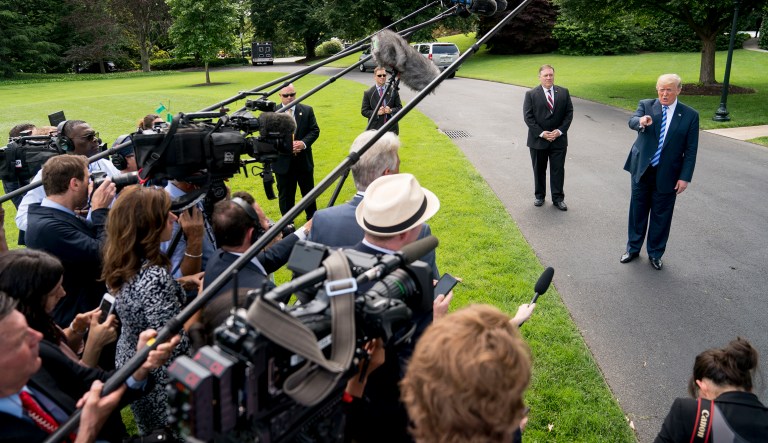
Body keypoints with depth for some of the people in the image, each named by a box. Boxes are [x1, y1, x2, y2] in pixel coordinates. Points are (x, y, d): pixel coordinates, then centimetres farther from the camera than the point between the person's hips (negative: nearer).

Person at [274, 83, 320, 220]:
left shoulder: (307, 110, 1)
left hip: (304, 159, 2)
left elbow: (315, 130, 0)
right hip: (283, 161, -2)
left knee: (308, 191, 16)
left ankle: (312, 218, 35)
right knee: (285, 195, 9)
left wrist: (304, 143, -17)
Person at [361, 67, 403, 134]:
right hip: (375, 129, -2)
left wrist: (391, 111, -13)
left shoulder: (393, 91, 8)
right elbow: (364, 111, 1)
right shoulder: (368, 93, 3)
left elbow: (399, 107, 9)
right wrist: (377, 113, -14)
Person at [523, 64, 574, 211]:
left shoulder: (564, 93, 5)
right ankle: (539, 196, 25)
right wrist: (541, 133, -14)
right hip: (538, 139, -1)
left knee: (558, 170, 3)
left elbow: (569, 113, 3)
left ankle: (558, 198, 12)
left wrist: (560, 130, -10)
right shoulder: (531, 94, -2)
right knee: (539, 170, 10)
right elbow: (528, 116, -7)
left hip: (559, 139, 1)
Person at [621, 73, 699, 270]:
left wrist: (685, 177, -8)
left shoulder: (690, 115, -4)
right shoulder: (646, 105, -2)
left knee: (661, 216, 9)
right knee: (637, 211, 13)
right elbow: (632, 121, -23)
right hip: (642, 170, 1)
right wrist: (641, 121, -47)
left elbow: (691, 150, -3)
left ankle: (655, 253, 27)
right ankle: (633, 248, 31)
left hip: (667, 174, -1)